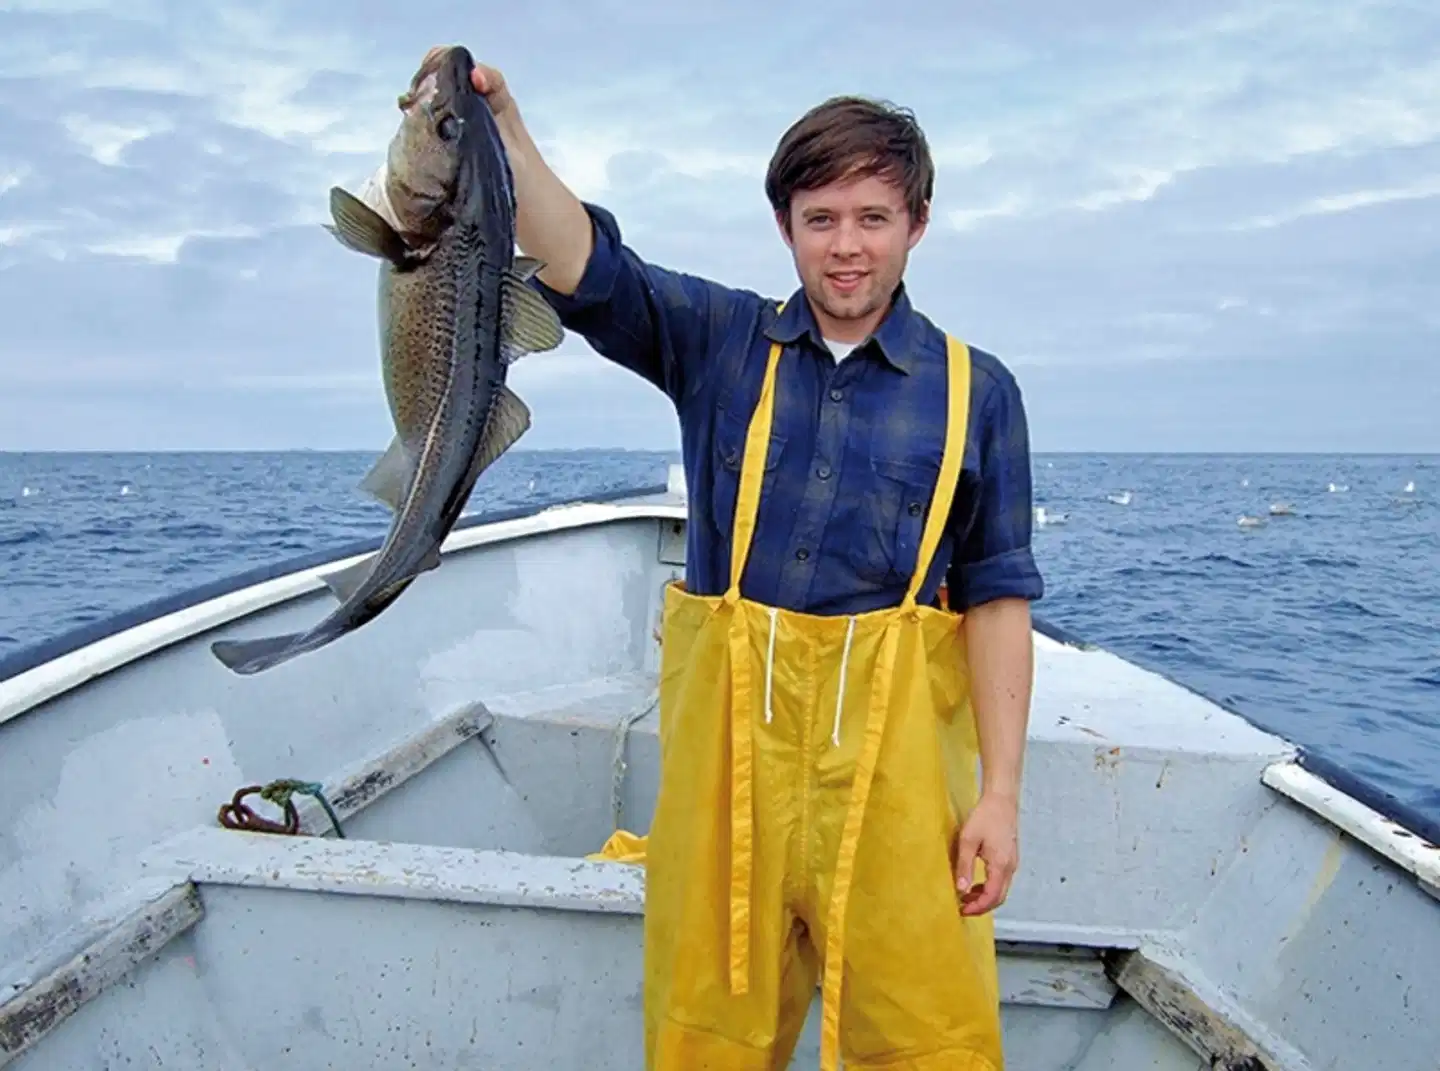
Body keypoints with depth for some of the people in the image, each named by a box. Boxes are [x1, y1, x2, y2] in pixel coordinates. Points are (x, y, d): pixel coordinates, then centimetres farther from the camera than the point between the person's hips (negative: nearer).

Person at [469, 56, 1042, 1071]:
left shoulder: (976, 389, 4)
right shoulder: (722, 340, 8)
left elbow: (998, 598, 1)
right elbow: (581, 264, -4)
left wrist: (1000, 792, -3)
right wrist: (501, 125, -19)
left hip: (893, 752, -1)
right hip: (725, 733, 2)